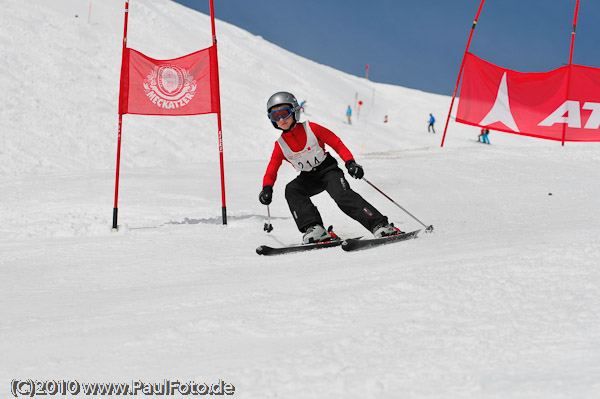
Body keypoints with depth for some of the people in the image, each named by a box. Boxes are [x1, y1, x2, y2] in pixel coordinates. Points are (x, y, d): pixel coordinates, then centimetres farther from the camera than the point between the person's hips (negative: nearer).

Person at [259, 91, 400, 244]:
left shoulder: (311, 128, -10)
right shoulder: (280, 145, -1)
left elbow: (336, 142, -7)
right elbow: (272, 169, 2)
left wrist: (350, 162, -20)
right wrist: (267, 188, -18)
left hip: (327, 169, -4)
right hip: (308, 178, 4)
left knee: (342, 195, -28)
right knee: (291, 190, -26)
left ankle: (379, 225, -30)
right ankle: (314, 228, -33)